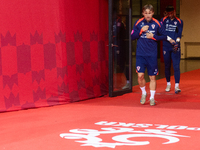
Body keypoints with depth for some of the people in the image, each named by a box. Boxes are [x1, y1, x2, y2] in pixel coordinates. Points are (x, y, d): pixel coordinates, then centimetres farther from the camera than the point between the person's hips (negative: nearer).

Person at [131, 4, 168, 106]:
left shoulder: (157, 24, 0)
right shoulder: (138, 23, 2)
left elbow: (164, 36, 6)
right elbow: (132, 37, 4)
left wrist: (154, 37, -9)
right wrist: (141, 30, -10)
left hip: (152, 55, 0)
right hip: (140, 54, 0)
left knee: (152, 77, 4)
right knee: (140, 75, -8)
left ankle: (152, 97, 16)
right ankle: (143, 93, 17)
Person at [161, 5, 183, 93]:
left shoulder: (179, 21, 7)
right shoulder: (163, 20, 7)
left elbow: (179, 34, -2)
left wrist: (177, 43, -19)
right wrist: (170, 39, -17)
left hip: (175, 47, -1)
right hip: (166, 46, 1)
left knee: (176, 66, -9)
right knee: (167, 66, 8)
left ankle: (176, 86, -11)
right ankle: (168, 84, 22)